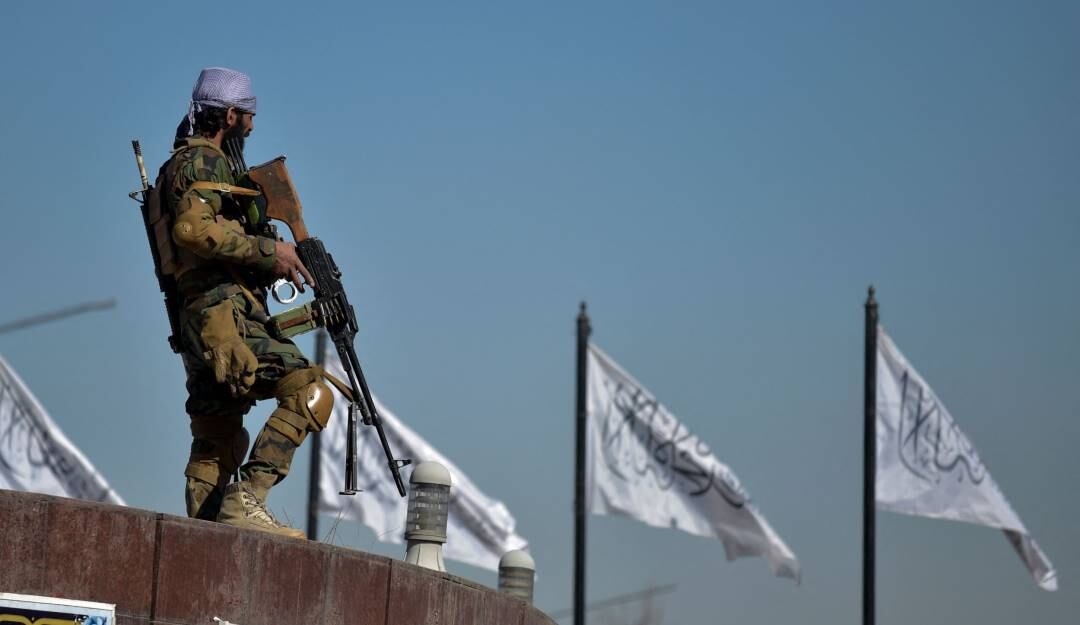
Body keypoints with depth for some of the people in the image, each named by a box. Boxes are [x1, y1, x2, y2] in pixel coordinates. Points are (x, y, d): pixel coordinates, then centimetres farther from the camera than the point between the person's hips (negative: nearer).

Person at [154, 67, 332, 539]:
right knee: (308, 392, -19)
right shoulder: (202, 161, -5)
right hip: (223, 312, -11)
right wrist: (269, 249, -18)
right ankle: (245, 501, -27)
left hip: (201, 325, 11)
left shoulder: (206, 164, 27)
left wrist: (276, 264, 19)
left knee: (219, 444, 11)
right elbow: (192, 229, -22)